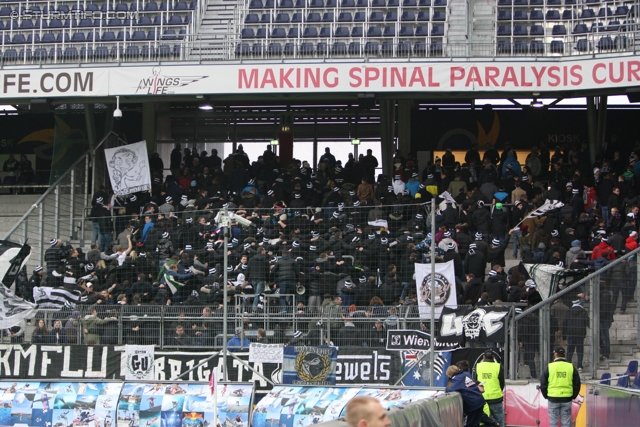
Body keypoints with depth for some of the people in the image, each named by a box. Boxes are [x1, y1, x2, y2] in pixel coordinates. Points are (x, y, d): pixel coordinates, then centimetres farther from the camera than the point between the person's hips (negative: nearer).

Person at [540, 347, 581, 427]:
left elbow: (543, 384, 1)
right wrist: (573, 396, 16)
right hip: (567, 399, 1)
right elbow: (577, 384, 7)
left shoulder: (549, 367, -2)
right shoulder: (571, 367, 3)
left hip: (553, 399, -1)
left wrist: (546, 396, 13)